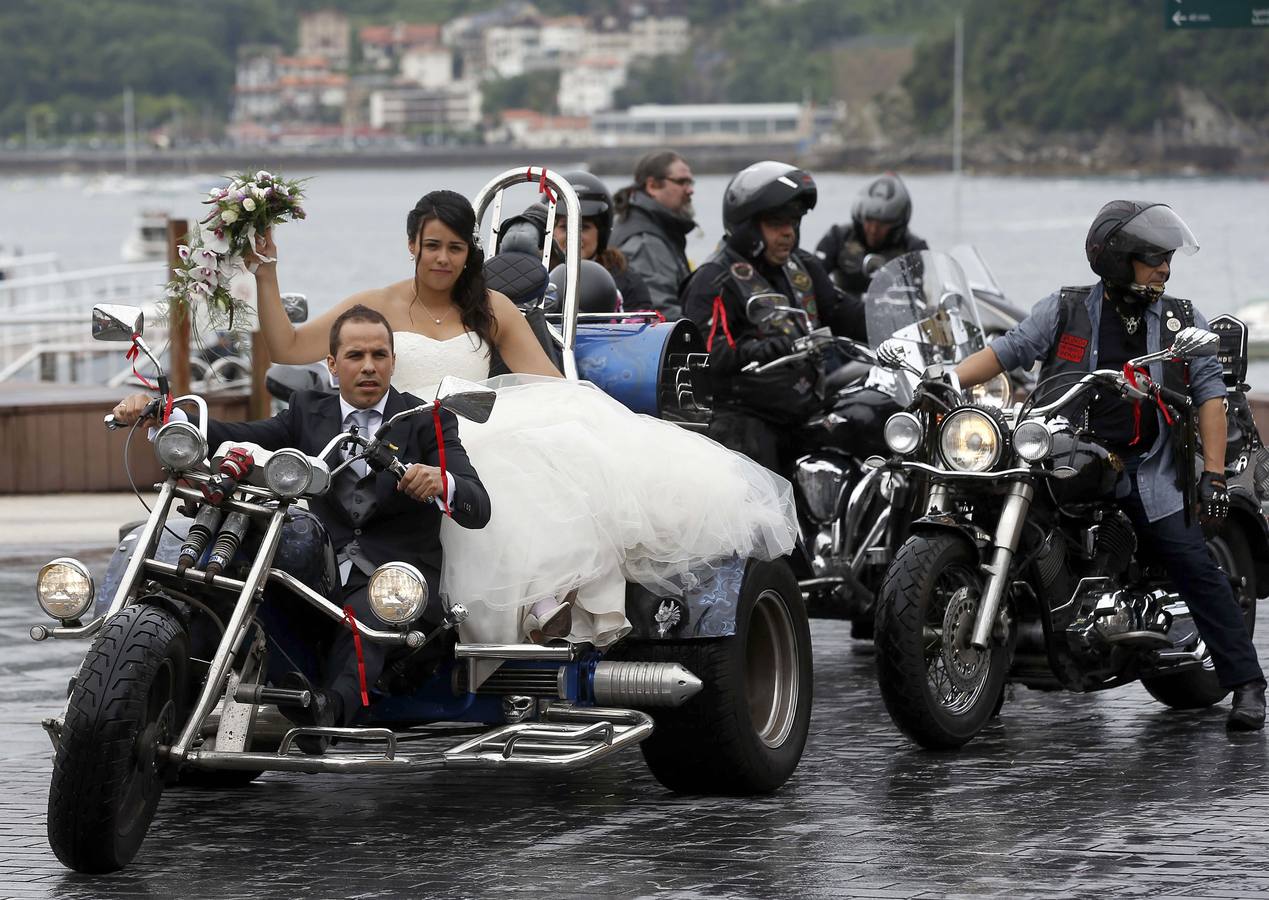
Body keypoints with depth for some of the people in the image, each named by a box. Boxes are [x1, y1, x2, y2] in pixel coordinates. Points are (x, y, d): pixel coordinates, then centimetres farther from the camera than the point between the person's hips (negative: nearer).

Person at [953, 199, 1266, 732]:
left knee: (1195, 567, -12)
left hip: (1149, 473, -1)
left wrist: (1213, 475, -7)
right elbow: (1007, 351, 7)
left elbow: (1210, 394, 3)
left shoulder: (1183, 322, 8)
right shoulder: (1065, 312, 7)